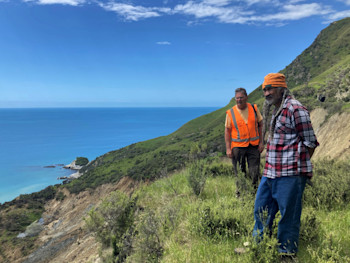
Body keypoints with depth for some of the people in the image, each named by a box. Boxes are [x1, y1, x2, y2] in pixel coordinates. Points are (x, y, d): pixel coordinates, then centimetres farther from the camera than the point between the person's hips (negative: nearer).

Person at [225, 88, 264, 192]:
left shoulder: (254, 108, 2)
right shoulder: (230, 113, -3)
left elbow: (260, 125, 9)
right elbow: (227, 131, -1)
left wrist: (261, 142, 3)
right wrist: (228, 148, -6)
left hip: (254, 145, 2)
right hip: (238, 146, -1)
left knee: (255, 172, 6)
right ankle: (240, 191, 25)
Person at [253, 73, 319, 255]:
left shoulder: (295, 109, -12)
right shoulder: (276, 111, 16)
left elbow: (310, 143, -10)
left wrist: (300, 166, -6)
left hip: (289, 174, -9)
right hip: (270, 172, 9)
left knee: (288, 215, 5)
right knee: (261, 209, 17)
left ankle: (286, 253, 23)